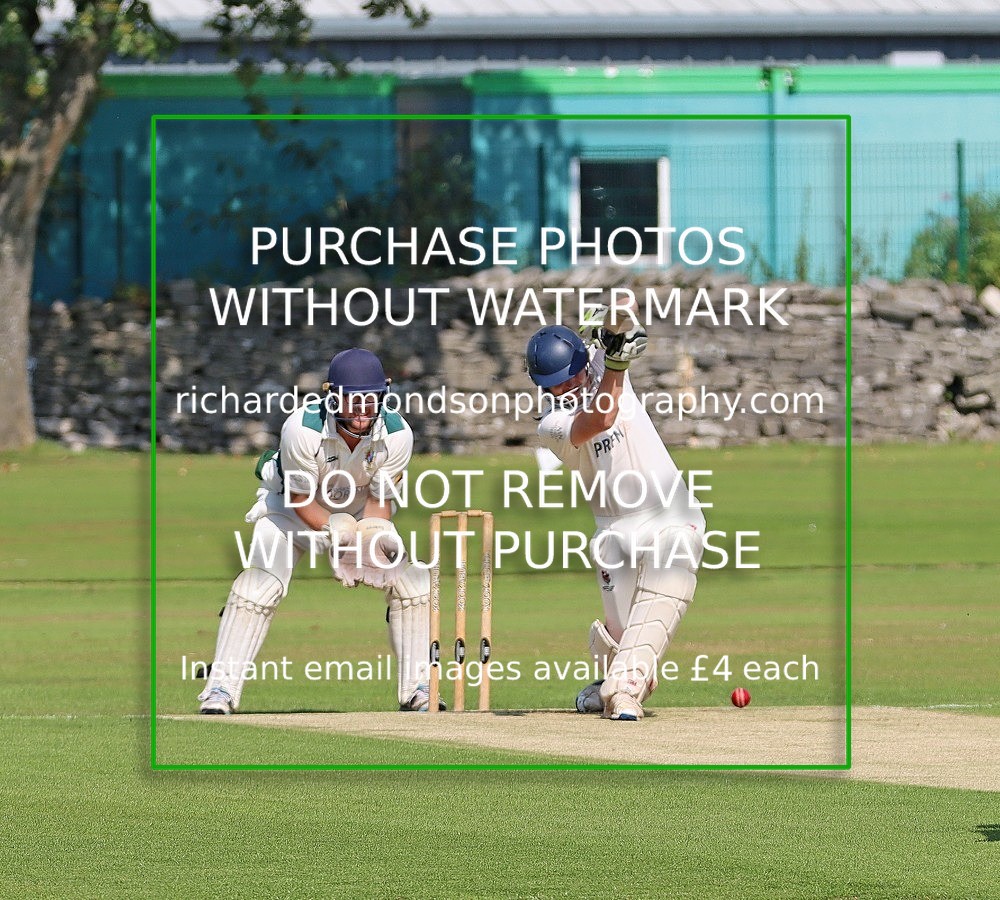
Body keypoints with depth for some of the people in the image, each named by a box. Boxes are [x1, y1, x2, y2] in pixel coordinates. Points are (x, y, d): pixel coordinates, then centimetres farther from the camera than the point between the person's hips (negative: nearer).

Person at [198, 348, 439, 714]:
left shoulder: (396, 434, -25)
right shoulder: (302, 428, -34)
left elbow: (379, 499, -13)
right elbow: (301, 499, -23)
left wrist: (374, 535, -32)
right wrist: (336, 535, -37)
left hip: (359, 511, 3)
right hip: (293, 506, -3)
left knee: (411, 581, -11)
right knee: (259, 584, -23)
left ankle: (416, 689, -1)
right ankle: (220, 688, -18)